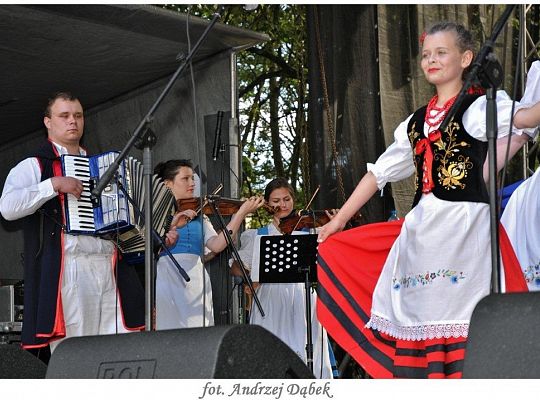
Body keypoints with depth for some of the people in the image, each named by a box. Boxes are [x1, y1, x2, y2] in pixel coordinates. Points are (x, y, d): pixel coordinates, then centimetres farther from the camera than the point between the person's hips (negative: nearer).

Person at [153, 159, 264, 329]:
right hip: (166, 281, -3)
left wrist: (242, 212, -8)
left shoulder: (199, 216, 16)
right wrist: (172, 225, -18)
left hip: (196, 282, 3)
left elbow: (216, 245, -3)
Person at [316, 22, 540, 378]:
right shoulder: (416, 122, 19)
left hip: (466, 227, -6)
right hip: (420, 229, 6)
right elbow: (380, 172, 22)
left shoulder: (480, 107, 2)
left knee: (460, 325, -11)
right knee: (417, 319, 3)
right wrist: (339, 220, 22)